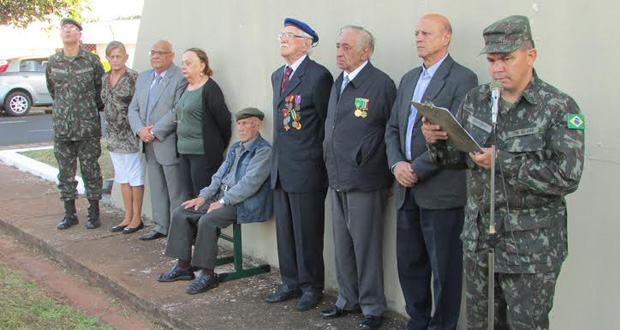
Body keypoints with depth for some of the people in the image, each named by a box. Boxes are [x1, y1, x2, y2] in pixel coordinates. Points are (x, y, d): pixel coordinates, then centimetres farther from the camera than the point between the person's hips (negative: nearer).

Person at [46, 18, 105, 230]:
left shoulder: (92, 60, -3)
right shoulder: (53, 62, 6)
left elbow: (101, 89, 6)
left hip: (88, 127, -3)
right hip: (61, 127, 3)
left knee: (90, 171, 3)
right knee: (65, 173, 8)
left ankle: (93, 214, 14)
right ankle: (70, 214, 19)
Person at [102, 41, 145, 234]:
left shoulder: (133, 77, -12)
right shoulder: (105, 78, 9)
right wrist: (109, 129, 17)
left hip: (130, 133, -7)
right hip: (113, 133, 7)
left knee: (135, 176, 1)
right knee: (122, 177, 13)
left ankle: (137, 218, 9)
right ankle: (128, 217, 21)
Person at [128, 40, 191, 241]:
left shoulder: (180, 79, -11)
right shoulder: (143, 77, 15)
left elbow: (177, 112, -18)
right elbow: (133, 108, 12)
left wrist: (154, 131, -16)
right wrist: (140, 130, -6)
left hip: (170, 144, -8)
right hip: (150, 145, 8)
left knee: (176, 191, 0)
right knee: (156, 188, 16)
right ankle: (161, 226, 27)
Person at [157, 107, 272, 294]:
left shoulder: (263, 151, -10)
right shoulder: (235, 148, 19)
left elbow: (249, 182, -19)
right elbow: (219, 176, 19)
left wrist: (222, 201, -19)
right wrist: (204, 196, 3)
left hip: (245, 204, -9)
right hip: (223, 198, 9)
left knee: (207, 220, -30)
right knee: (181, 213, -2)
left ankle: (208, 275, -17)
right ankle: (184, 267, 4)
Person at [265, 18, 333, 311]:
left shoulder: (318, 76, -11)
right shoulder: (277, 75, 15)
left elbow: (327, 122, -9)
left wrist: (317, 159, -6)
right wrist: (278, 159, 15)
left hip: (306, 169, -8)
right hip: (280, 167, 8)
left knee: (307, 232, 2)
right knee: (285, 230, 15)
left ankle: (311, 287, 15)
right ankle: (291, 283, 26)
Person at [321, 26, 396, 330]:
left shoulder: (381, 84, -11)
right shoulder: (338, 84, 13)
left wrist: (388, 177, -6)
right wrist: (330, 166, 16)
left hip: (364, 182, -7)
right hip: (337, 180, 7)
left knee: (366, 246, 2)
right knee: (342, 244, 16)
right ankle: (347, 300, 30)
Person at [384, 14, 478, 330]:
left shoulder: (463, 79, -8)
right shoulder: (408, 79, 15)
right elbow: (392, 128, 15)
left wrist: (417, 169, -15)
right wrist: (396, 164, -3)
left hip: (441, 192, -7)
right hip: (407, 189, 7)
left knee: (444, 268, 4)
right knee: (409, 263, 14)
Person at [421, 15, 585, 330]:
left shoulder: (559, 108, -12)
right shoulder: (475, 100, 4)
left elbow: (566, 177, -19)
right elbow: (458, 156, 10)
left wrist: (502, 162, -22)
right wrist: (436, 140, -11)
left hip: (531, 246, -5)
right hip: (478, 235, 5)